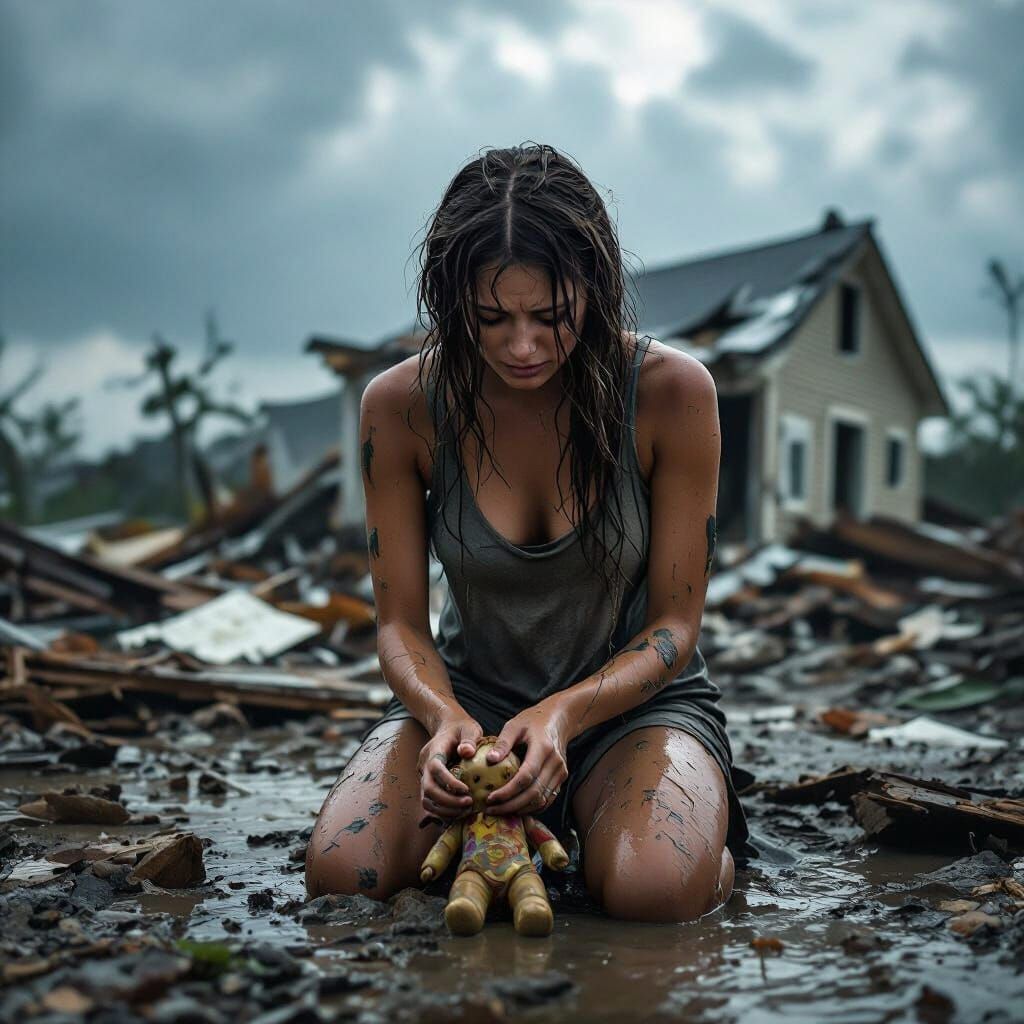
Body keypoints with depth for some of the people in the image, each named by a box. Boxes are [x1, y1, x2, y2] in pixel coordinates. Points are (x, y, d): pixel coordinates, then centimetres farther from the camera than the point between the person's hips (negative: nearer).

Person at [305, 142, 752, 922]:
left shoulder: (671, 390, -17)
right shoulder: (400, 405, -13)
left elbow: (674, 625, -10)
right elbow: (401, 623, -5)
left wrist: (563, 715, -28)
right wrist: (444, 716, -26)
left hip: (635, 699, -2)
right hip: (468, 697, 2)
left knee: (656, 888, -32)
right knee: (342, 871, -23)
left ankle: (711, 831, 6)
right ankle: (512, 834, 7)